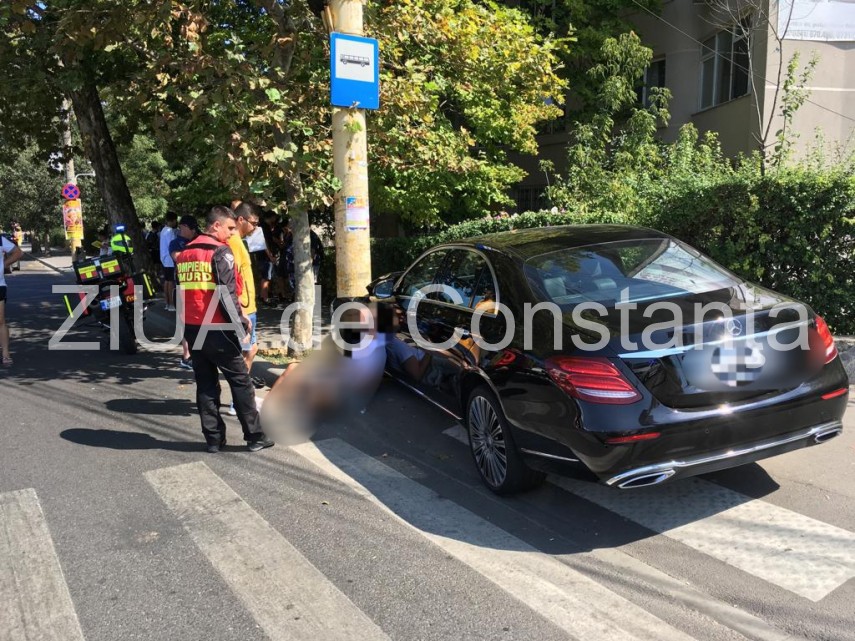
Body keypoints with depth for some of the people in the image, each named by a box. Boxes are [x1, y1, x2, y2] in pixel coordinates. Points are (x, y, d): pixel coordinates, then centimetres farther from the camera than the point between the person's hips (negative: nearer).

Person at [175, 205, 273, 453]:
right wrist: (240, 320, -7)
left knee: (205, 384, 12)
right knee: (240, 381, 3)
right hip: (216, 329, -7)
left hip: (191, 328, 7)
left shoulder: (185, 254, 13)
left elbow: (182, 290, 16)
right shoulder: (220, 252, -11)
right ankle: (255, 437, 7)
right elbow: (227, 293, -17)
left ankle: (214, 439, 15)